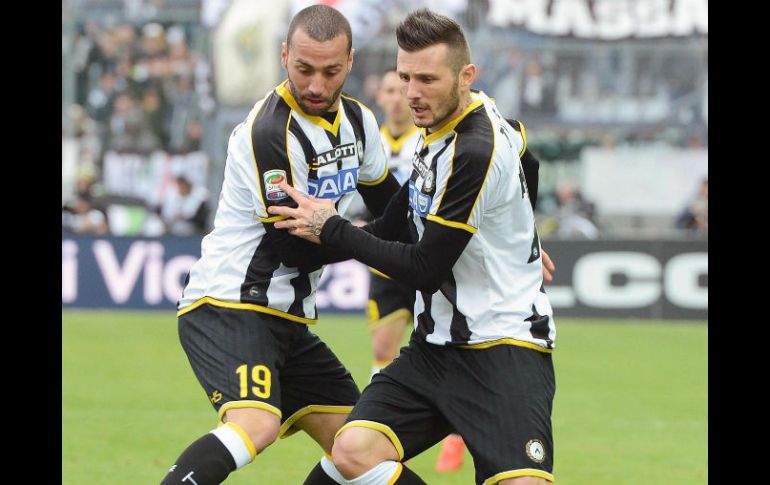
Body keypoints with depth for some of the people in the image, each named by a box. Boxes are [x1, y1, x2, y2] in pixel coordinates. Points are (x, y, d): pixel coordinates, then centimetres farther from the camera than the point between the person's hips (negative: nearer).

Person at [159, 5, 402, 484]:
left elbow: (393, 206, 23)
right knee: (256, 425, -33)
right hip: (228, 308, -9)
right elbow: (295, 246, -18)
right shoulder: (269, 131, -19)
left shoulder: (358, 121, 8)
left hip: (287, 318, 9)